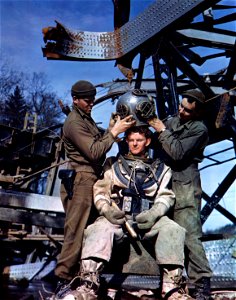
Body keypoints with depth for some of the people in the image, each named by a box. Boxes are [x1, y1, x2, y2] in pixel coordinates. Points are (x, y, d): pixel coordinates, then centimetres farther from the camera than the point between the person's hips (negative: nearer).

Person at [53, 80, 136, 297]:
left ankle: (76, 276, 20)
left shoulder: (87, 118, 20)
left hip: (90, 180, 10)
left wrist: (111, 129, 7)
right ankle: (64, 279, 0)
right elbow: (94, 152, -19)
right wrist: (114, 132, -17)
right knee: (76, 230, -8)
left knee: (85, 230, 11)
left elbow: (97, 145, 17)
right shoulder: (74, 122, -11)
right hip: (81, 180, -10)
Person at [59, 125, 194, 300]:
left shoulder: (160, 168, 21)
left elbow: (166, 196, 9)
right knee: (99, 230, -32)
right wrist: (106, 209, -11)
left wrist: (155, 213, -13)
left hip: (148, 218, 1)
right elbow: (100, 191, 10)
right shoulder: (113, 163, 20)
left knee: (172, 230, -29)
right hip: (117, 217, 0)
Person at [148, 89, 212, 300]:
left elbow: (178, 153, -17)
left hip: (185, 187, -7)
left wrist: (162, 131, -12)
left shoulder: (199, 129, -7)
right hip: (165, 182, 7)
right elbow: (158, 146, 19)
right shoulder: (172, 121, 15)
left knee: (189, 235, -11)